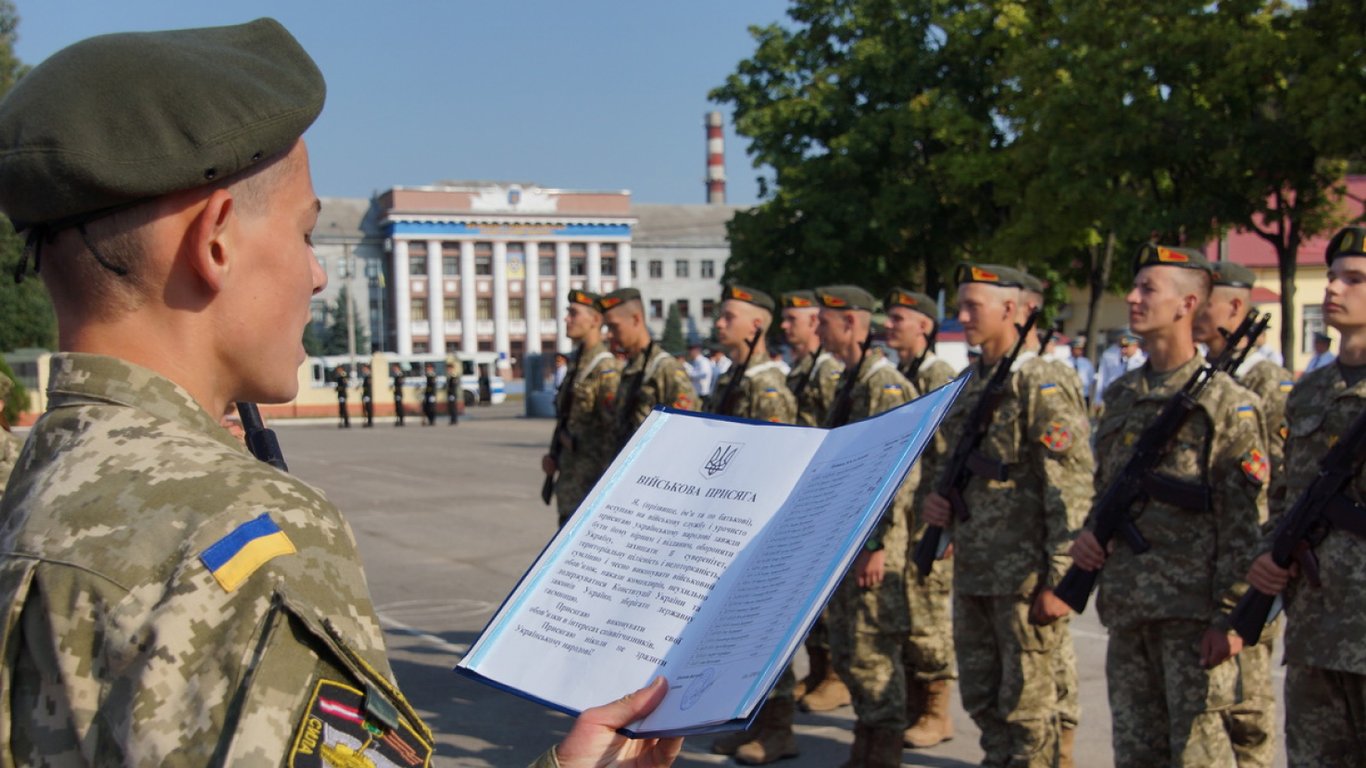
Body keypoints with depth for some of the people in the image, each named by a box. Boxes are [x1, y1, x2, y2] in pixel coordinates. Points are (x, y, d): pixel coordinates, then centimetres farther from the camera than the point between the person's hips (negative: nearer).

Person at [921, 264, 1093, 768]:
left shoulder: (1043, 386, -12)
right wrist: (935, 499, 3)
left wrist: (1058, 581, -19)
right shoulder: (972, 386, 13)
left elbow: (1071, 489, -16)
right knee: (981, 696, 16)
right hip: (972, 571, 8)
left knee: (1027, 701, 2)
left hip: (1024, 575, -8)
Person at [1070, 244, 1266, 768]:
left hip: (1193, 611, -7)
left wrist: (1230, 615, -15)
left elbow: (1245, 522, -11)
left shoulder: (1224, 400, -7)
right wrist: (1088, 533, 4)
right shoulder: (1121, 396, 14)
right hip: (1127, 606, 7)